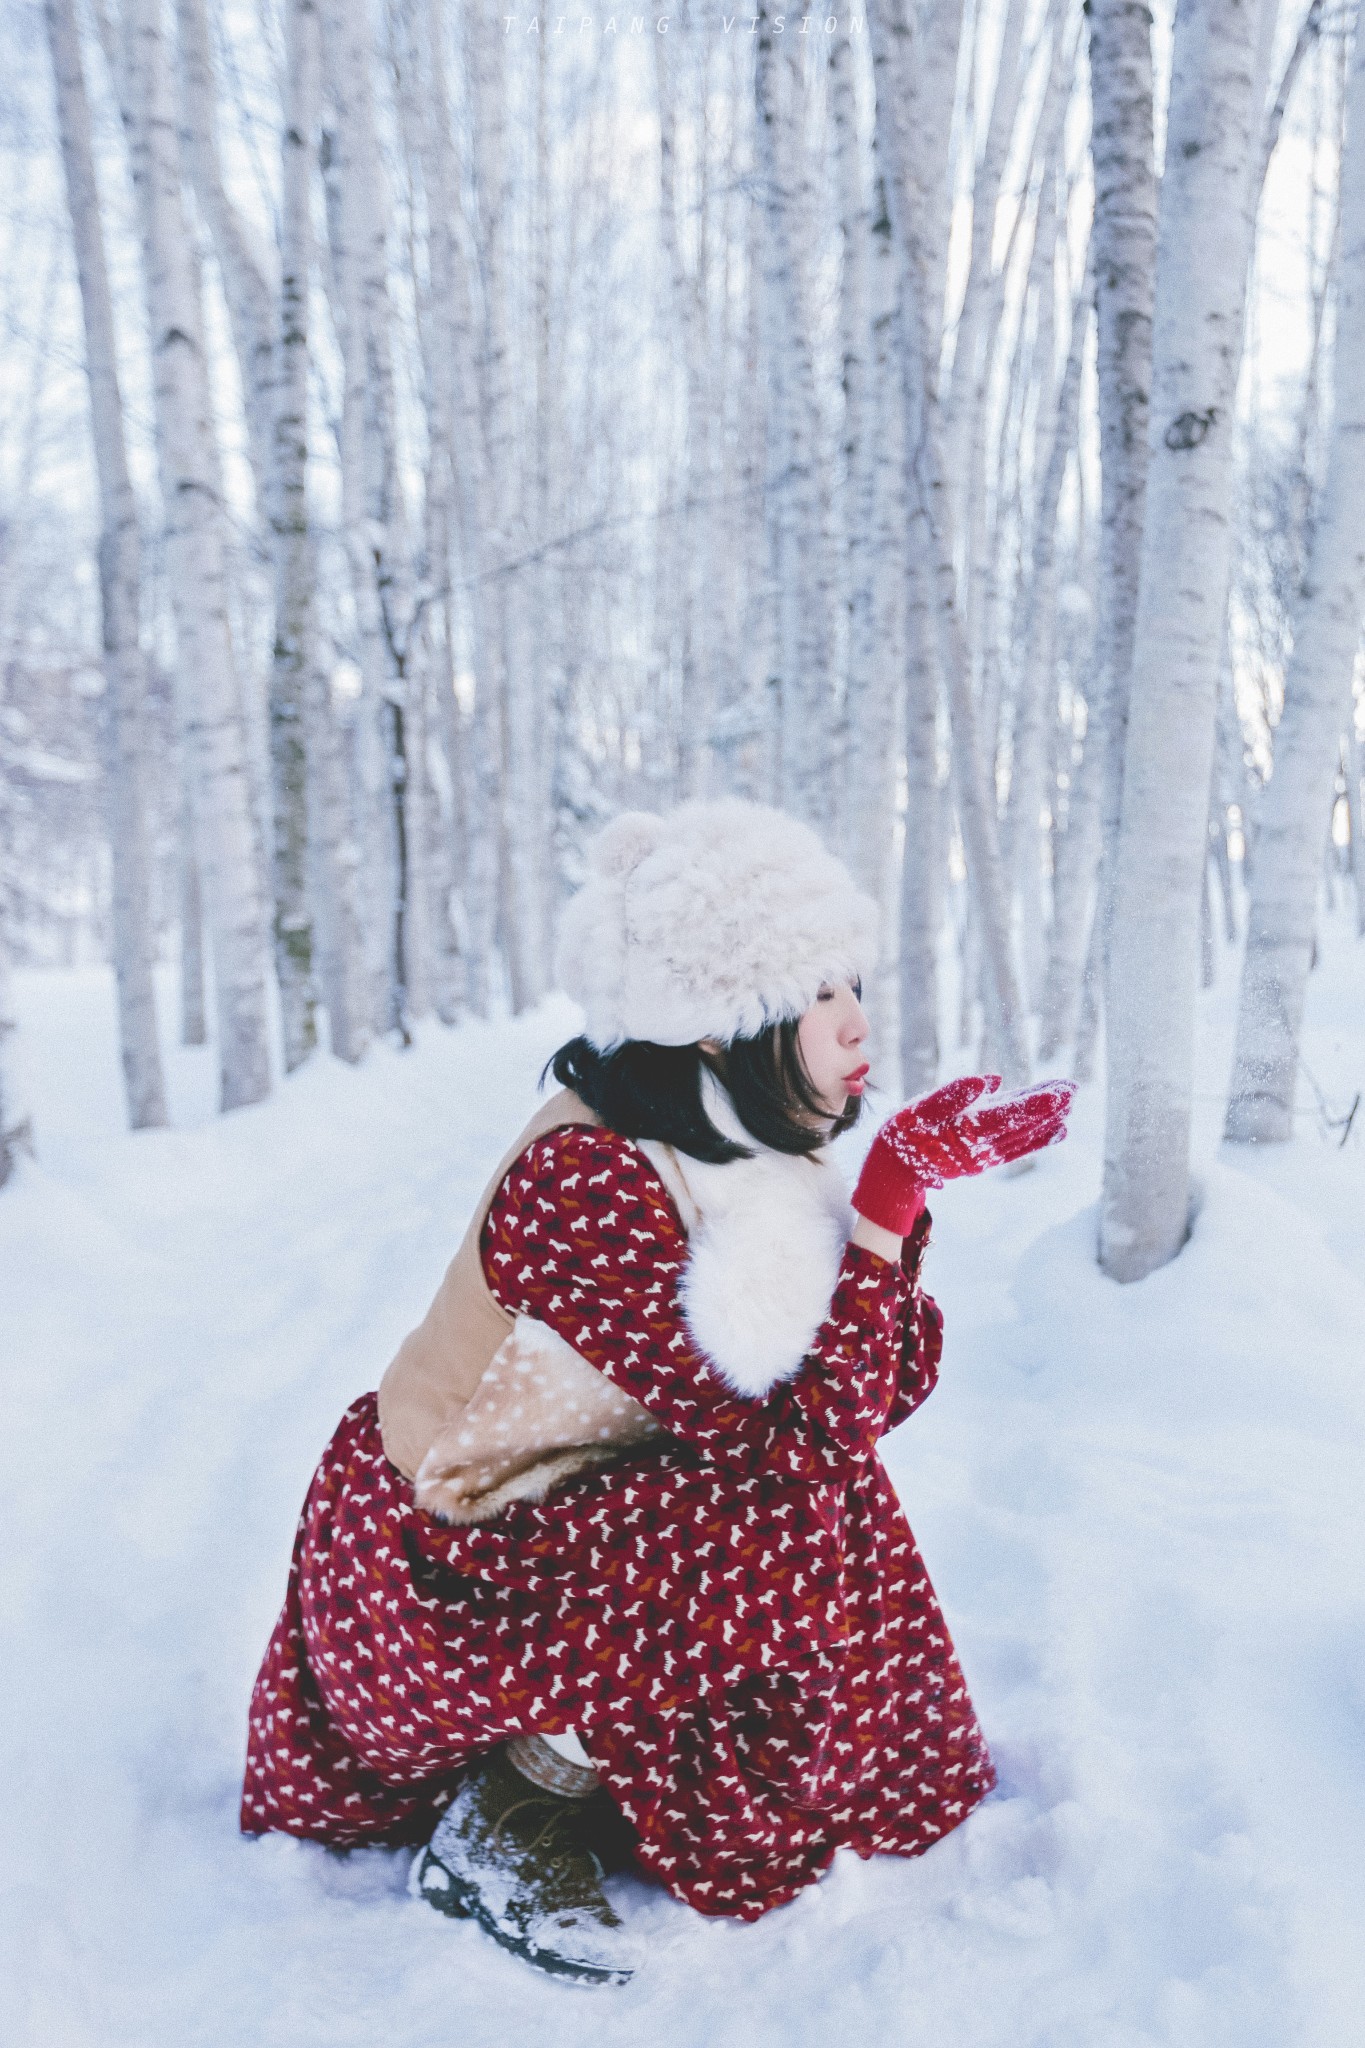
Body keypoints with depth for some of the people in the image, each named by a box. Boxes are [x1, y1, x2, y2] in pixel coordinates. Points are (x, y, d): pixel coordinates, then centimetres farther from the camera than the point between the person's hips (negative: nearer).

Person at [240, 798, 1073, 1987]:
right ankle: (506, 1824, -6)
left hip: (559, 1523, 9)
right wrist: (896, 1191, -27)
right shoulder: (584, 1184, -29)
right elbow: (804, 1443, -29)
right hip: (422, 1585, -9)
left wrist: (910, 1186, -16)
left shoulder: (746, 1157, -3)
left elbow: (888, 1387, -4)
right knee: (811, 1519, -25)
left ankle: (556, 1756, 13)